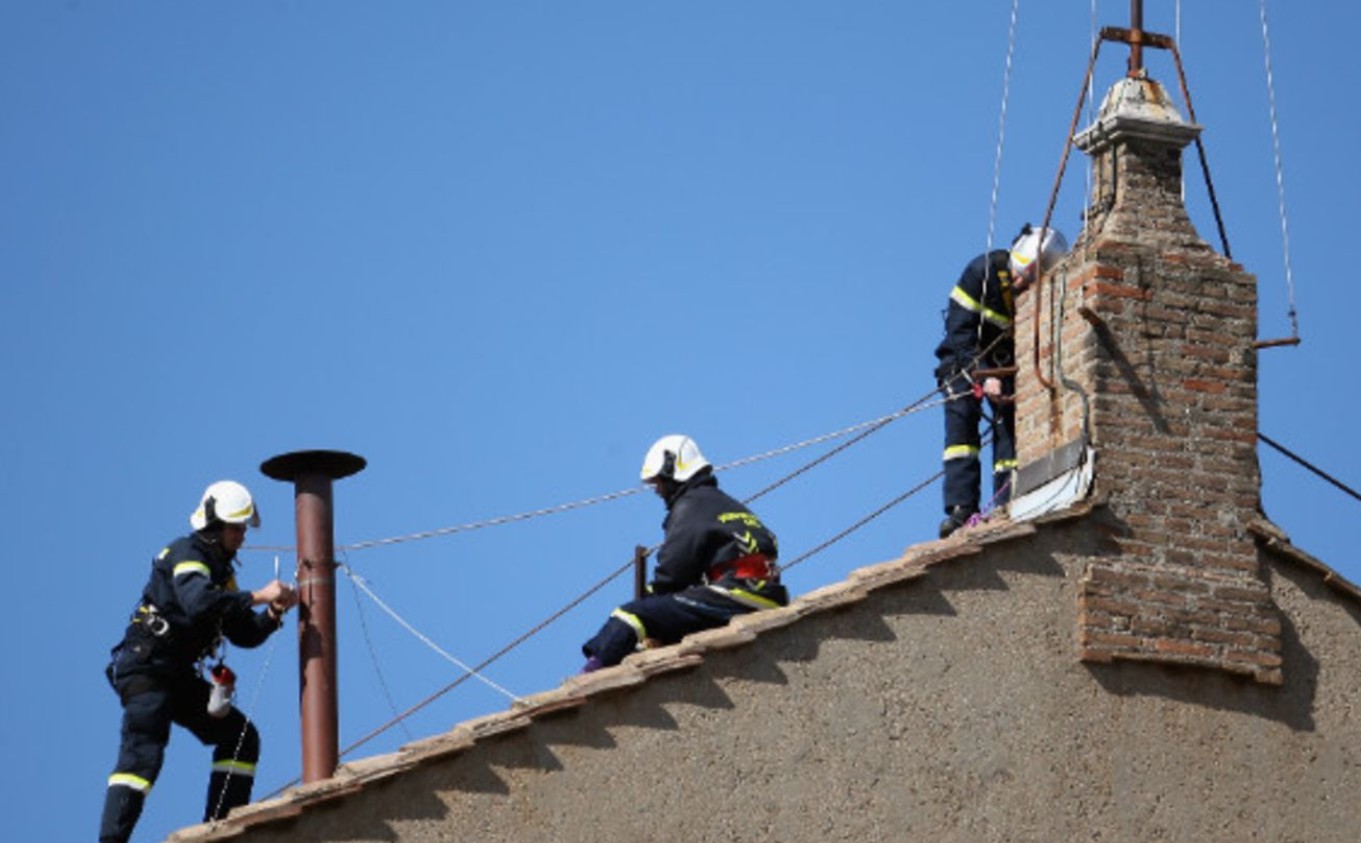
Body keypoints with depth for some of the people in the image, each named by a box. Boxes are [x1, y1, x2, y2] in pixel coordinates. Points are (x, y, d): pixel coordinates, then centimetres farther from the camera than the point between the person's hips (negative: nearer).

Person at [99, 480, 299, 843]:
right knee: (143, 752, -23)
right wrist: (257, 597, -26)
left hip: (179, 676, 9)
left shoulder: (222, 571, 19)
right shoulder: (187, 554, -9)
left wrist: (273, 614, -1)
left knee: (240, 736, 9)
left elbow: (245, 635, 17)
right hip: (146, 667, -9)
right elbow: (199, 601, -30)